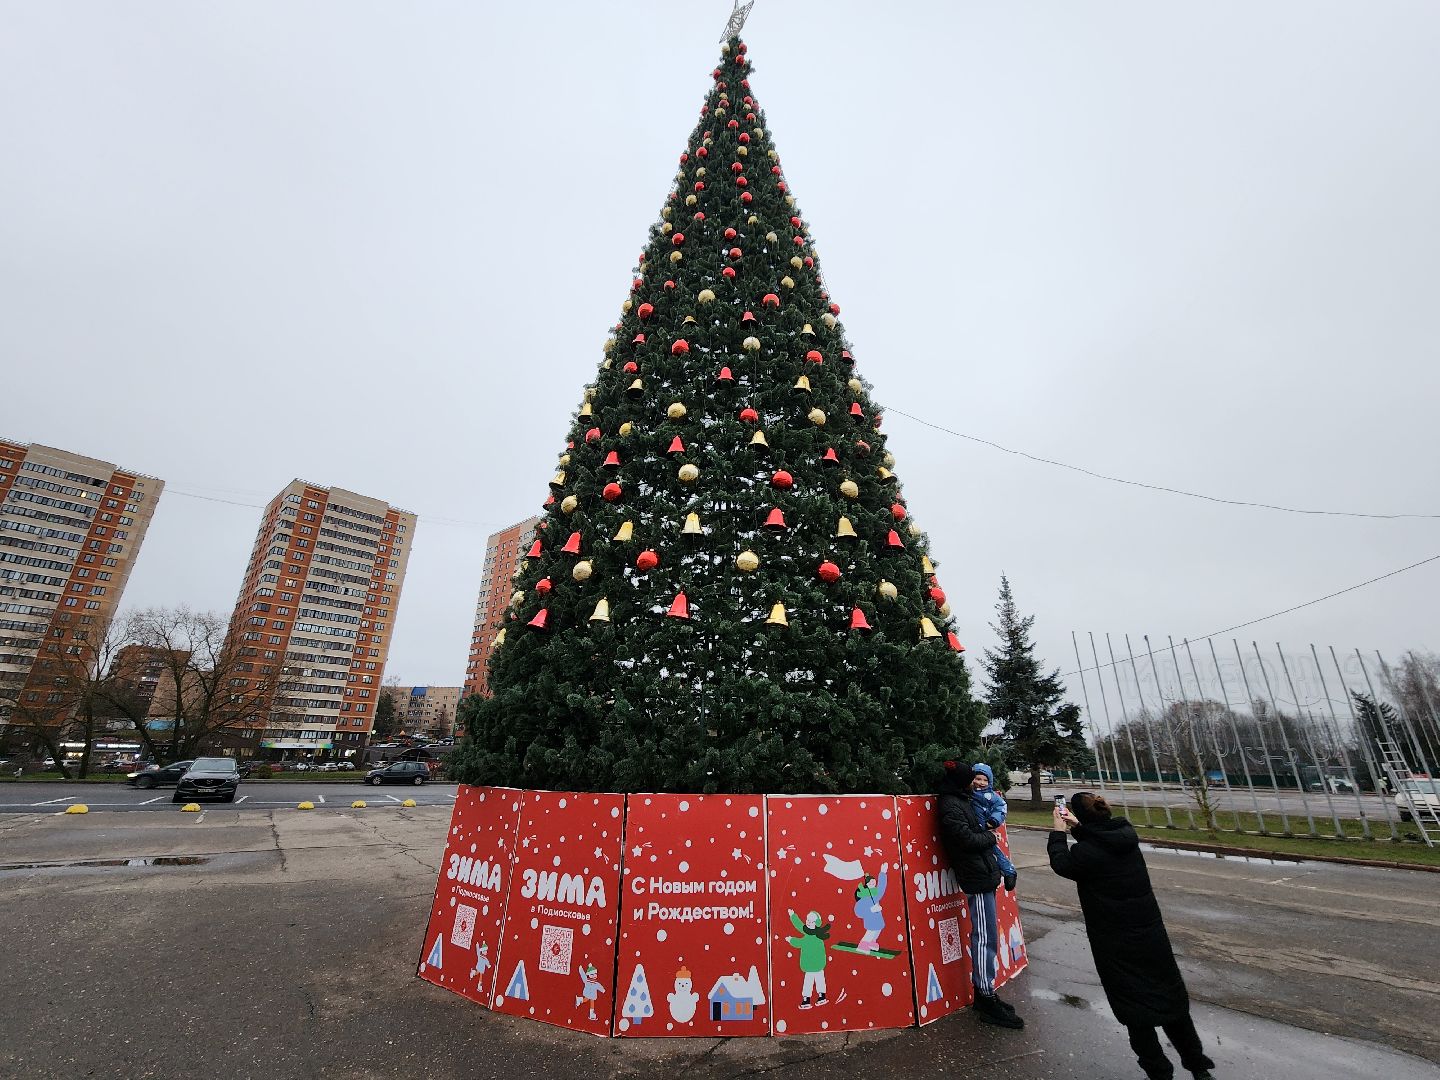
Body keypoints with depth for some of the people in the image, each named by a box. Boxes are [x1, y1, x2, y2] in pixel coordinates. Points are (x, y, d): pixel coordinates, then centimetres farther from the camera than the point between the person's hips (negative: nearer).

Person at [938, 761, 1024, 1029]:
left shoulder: (962, 801, 13)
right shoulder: (950, 806, -18)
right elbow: (968, 839, -22)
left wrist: (986, 833, 0)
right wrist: (990, 836, -6)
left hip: (983, 874, 9)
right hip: (977, 878, -9)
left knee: (984, 936, 16)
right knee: (986, 938, -3)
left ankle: (983, 993, 26)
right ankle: (987, 1001, 7)